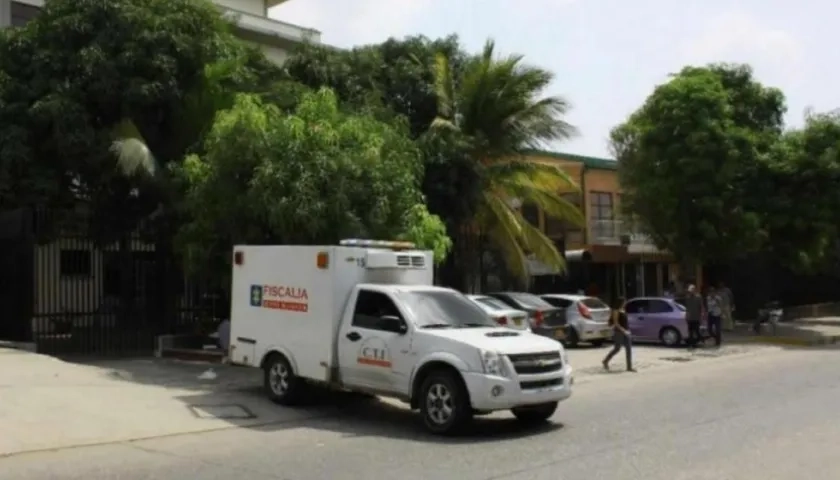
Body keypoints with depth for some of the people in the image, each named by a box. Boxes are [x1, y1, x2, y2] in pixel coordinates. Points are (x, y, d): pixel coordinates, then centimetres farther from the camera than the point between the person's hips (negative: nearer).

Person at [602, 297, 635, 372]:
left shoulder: (623, 310, 12)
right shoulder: (616, 311, -12)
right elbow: (616, 323, -18)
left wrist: (628, 329, 13)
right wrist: (623, 330, -24)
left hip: (625, 331, 8)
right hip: (619, 331, -8)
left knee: (629, 348, 0)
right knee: (617, 348, 0)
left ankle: (629, 367, 0)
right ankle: (605, 361, 18)